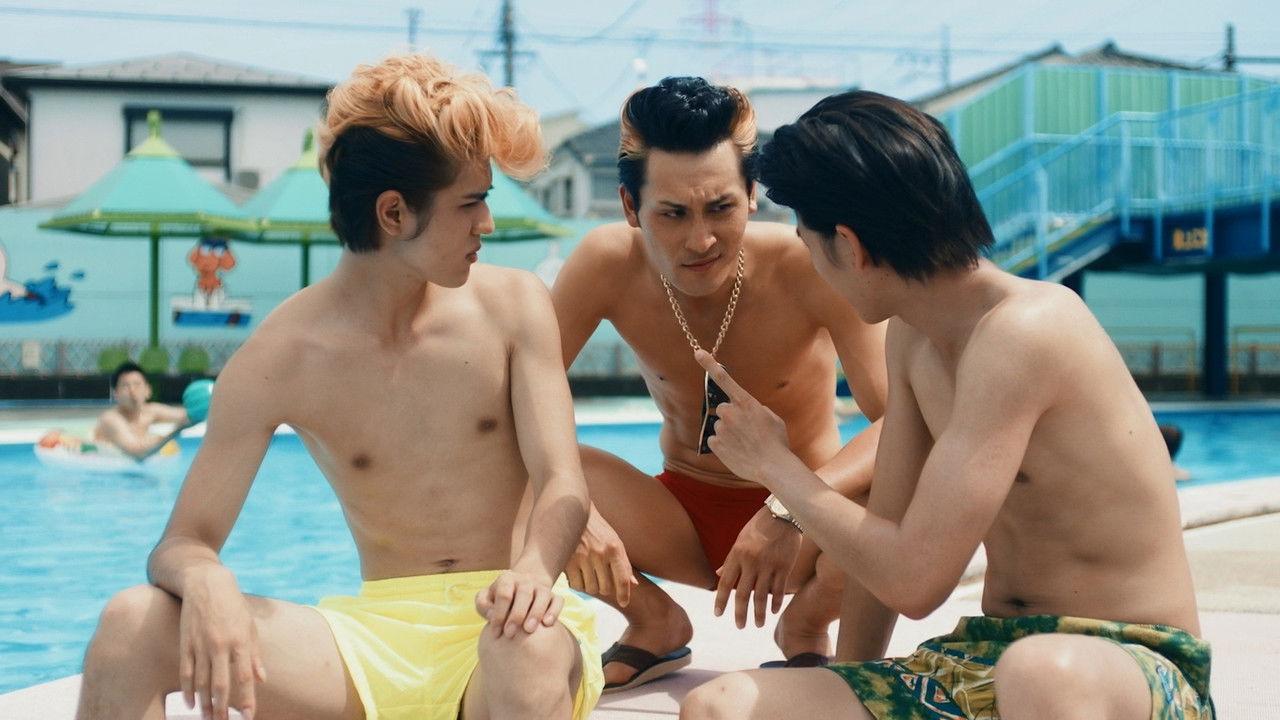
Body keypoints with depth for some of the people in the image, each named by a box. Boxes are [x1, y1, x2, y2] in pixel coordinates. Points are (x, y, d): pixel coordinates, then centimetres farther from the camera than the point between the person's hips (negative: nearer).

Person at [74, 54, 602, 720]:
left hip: (495, 626, -1)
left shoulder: (512, 307, 0)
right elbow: (181, 543, -2)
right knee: (132, 624, -18)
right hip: (378, 637, 2)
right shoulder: (276, 360, -3)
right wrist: (204, 580, -29)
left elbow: (561, 482, -8)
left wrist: (534, 570, -33)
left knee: (529, 651, -41)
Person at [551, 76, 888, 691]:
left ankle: (807, 627, 1)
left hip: (803, 522, -2)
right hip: (680, 519, 2)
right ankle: (654, 622, 7)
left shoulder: (805, 266, -25)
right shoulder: (606, 265, -17)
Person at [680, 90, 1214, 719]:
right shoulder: (911, 337, 8)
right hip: (985, 660, 8)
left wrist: (776, 465, -7)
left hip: (1133, 668, -7)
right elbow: (886, 531, 16)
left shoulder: (1021, 331, -20)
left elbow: (914, 580, -21)